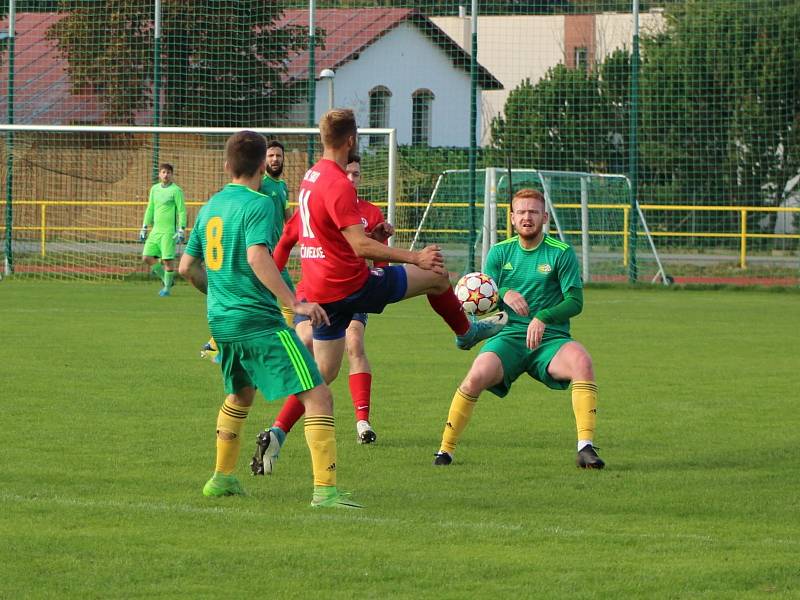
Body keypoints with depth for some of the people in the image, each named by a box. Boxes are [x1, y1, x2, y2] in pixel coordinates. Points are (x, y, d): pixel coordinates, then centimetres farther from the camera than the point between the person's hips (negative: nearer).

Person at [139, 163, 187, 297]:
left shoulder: (176, 190, -6)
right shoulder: (154, 189, 13)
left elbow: (182, 211, -8)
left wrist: (181, 231, -15)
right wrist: (144, 228, 17)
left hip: (169, 231, -6)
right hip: (156, 230, 6)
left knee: (168, 259, -6)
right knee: (147, 257, 0)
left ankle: (167, 288, 8)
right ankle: (167, 279, 16)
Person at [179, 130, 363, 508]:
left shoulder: (211, 206, 14)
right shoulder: (258, 204, -10)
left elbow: (187, 267, 20)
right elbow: (257, 257, -25)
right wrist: (295, 303, -26)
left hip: (220, 321, 9)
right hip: (259, 320, -9)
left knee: (240, 394, 32)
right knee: (318, 397, -10)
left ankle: (222, 477, 39)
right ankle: (325, 489, -20)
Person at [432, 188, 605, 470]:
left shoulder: (561, 253, 2)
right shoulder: (500, 252, 11)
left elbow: (575, 301, -5)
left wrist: (543, 317, -23)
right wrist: (504, 295, -17)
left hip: (550, 340, -1)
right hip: (509, 337, 1)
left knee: (581, 361, -34)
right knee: (477, 375, -28)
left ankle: (585, 447, -32)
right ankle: (445, 449, -11)